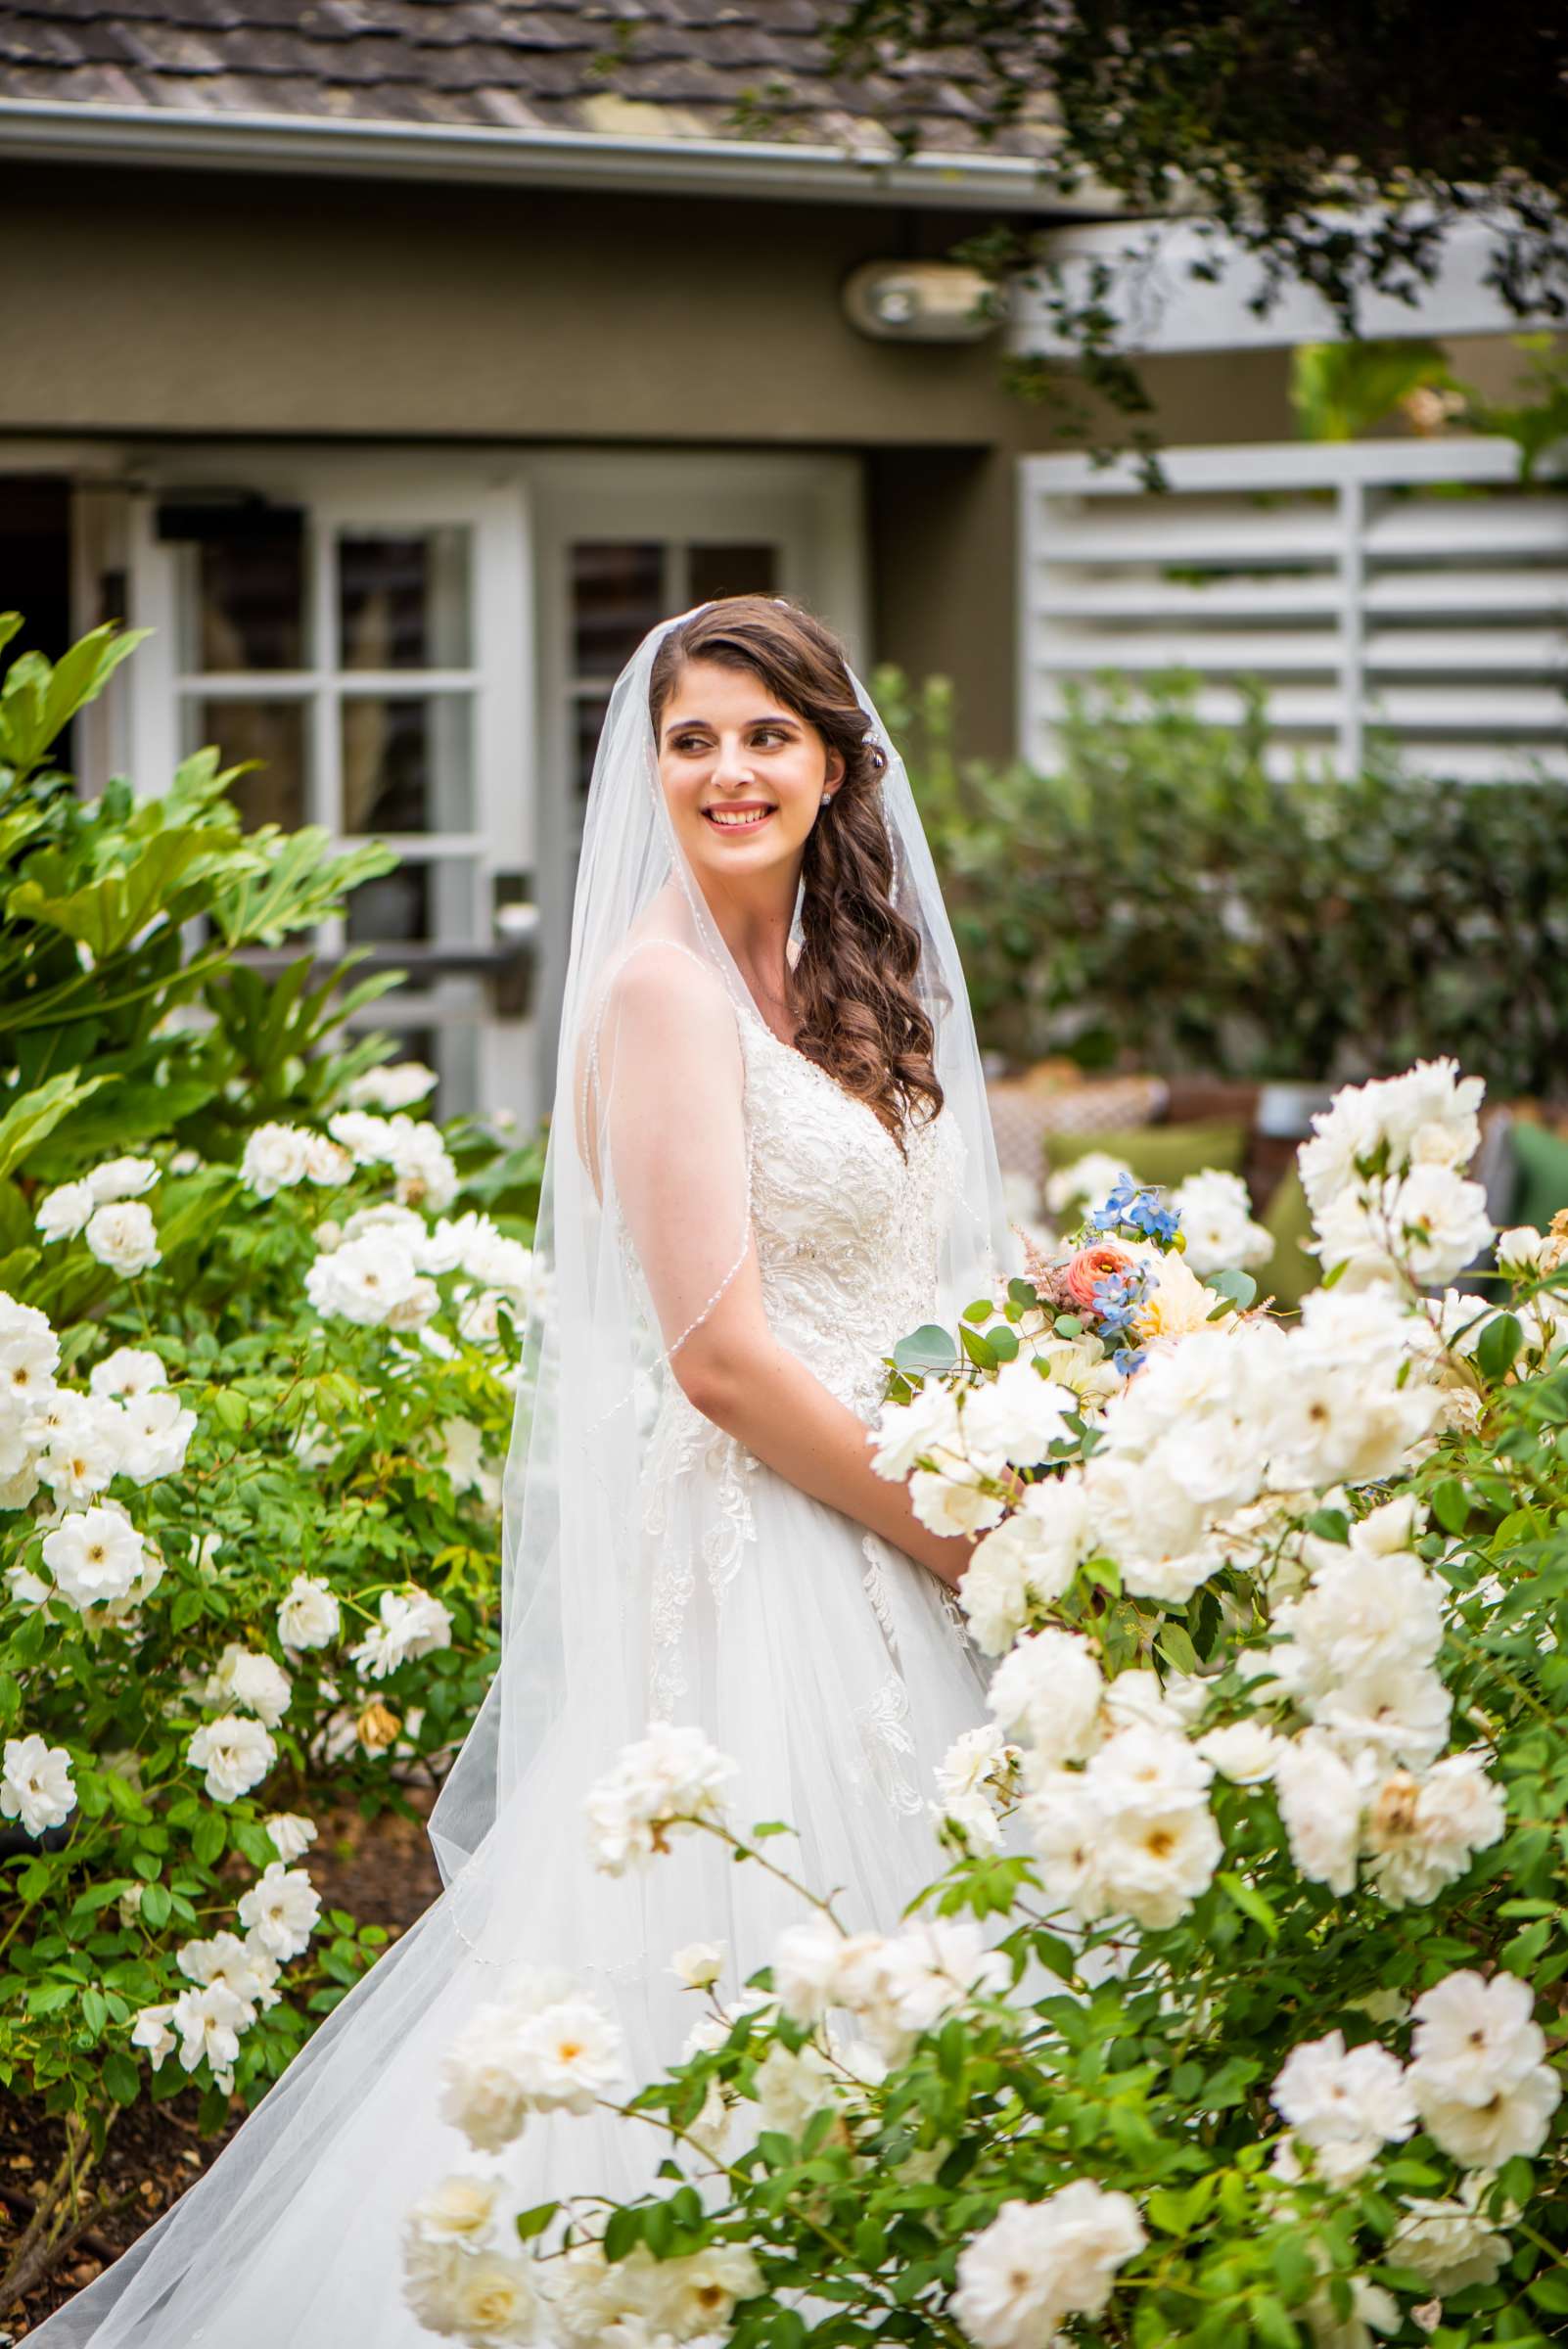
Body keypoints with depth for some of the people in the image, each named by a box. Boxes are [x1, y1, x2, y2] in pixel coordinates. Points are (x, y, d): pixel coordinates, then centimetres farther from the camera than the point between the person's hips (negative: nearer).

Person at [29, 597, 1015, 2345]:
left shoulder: (828, 979, 14)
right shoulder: (664, 982, -13)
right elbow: (719, 1350, -18)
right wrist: (960, 1541, -13)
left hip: (858, 1539, 8)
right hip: (743, 1556, -8)